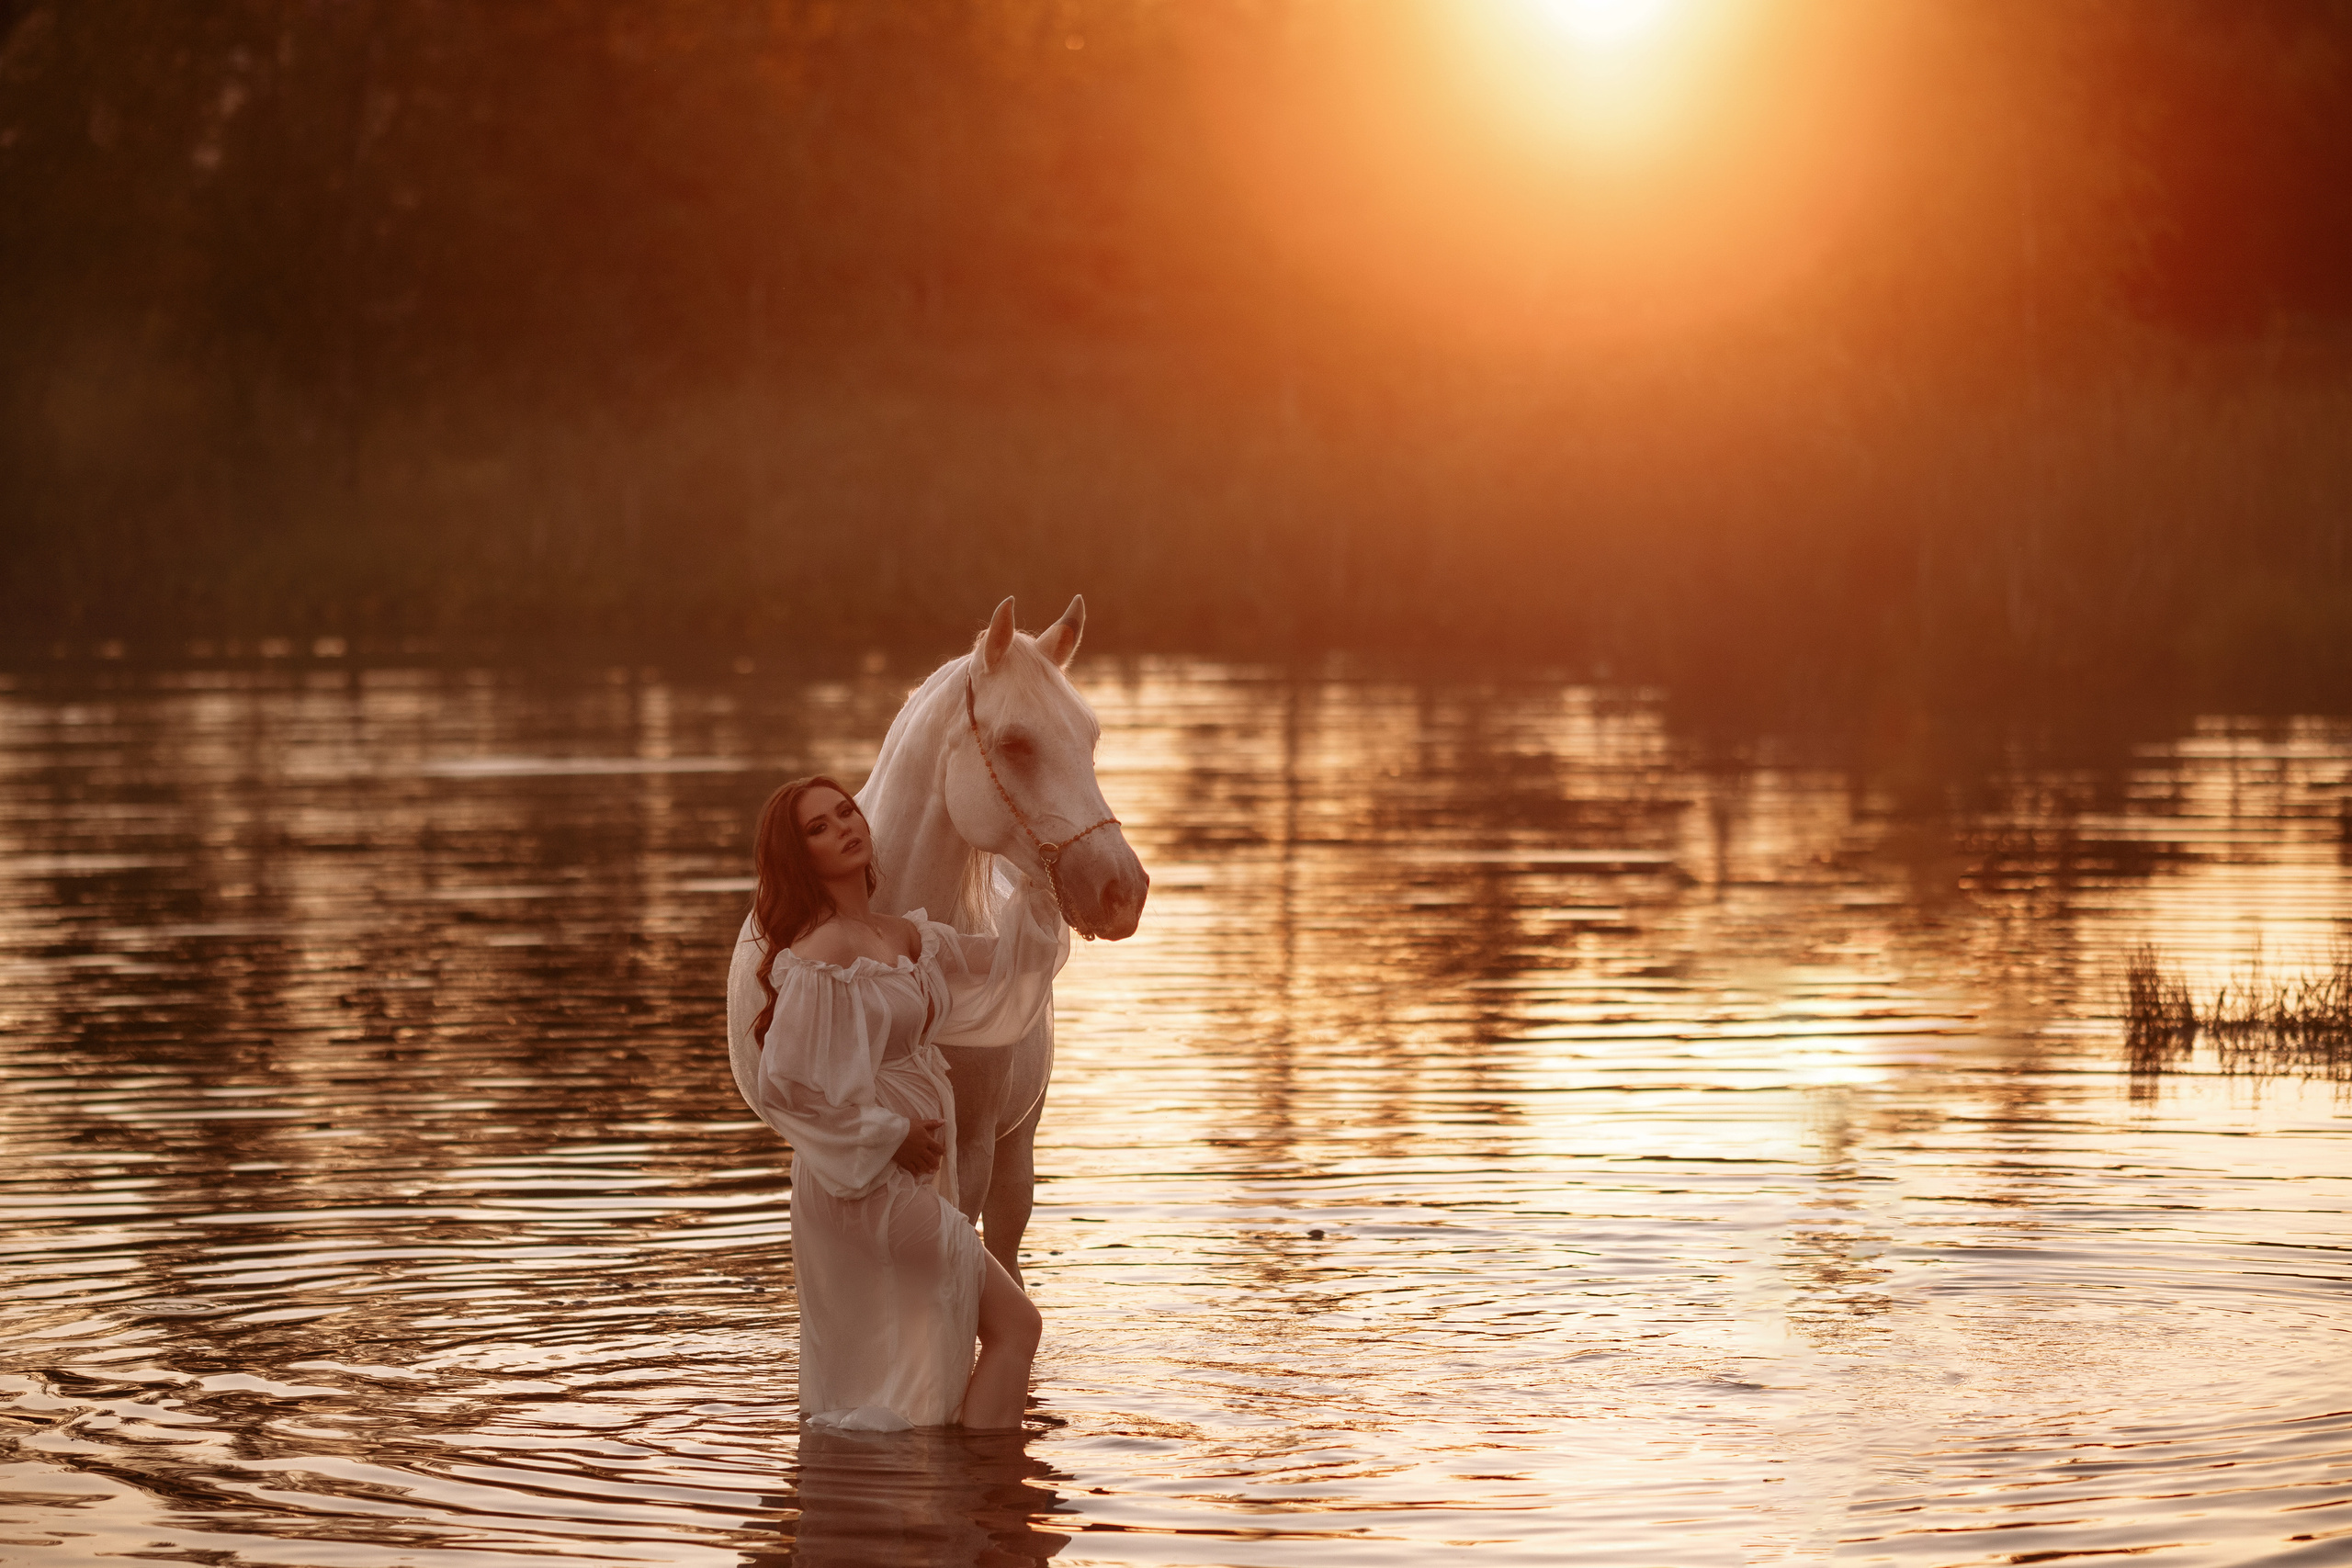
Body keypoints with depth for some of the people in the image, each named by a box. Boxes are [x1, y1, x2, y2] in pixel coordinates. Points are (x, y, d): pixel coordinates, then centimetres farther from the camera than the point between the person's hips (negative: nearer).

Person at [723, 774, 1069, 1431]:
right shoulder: (821, 956, -19)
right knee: (1014, 1324, -7)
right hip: (873, 1186, -9)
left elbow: (1009, 963, 18)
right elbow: (789, 1081, -25)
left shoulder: (903, 936, 8)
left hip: (913, 1175, 9)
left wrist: (1034, 888, 6)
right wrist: (889, 1136, -17)